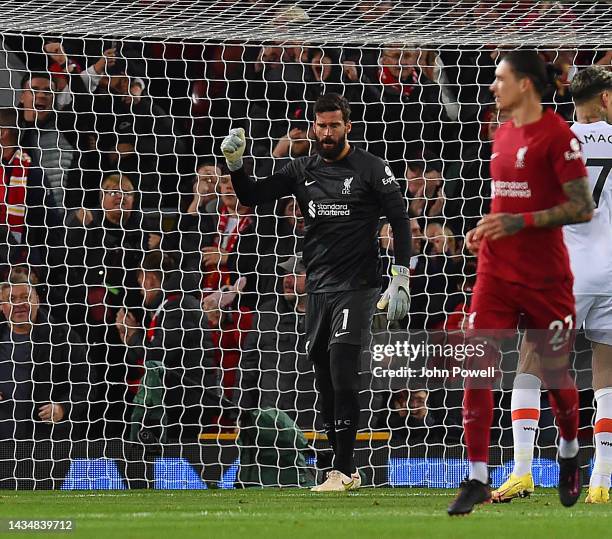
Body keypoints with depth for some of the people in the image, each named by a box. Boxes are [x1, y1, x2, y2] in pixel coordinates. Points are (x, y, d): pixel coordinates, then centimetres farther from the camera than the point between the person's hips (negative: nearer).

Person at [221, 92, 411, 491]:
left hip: (356, 286, -5)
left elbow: (400, 220, -2)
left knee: (342, 369, -17)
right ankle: (347, 471, 13)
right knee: (326, 381, 5)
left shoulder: (371, 168, -3)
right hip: (318, 289, 5)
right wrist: (235, 164, -7)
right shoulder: (303, 171, 10)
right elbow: (253, 196, 13)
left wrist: (401, 281, -8)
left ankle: (344, 470, -16)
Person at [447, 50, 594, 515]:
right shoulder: (503, 136, 11)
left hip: (545, 279, -6)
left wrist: (520, 223, -22)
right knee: (477, 369, -7)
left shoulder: (557, 136, -12)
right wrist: (486, 229, 6)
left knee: (555, 374, 9)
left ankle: (570, 456, 35)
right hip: (496, 273, 6)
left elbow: (583, 208, -16)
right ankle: (477, 479, -6)